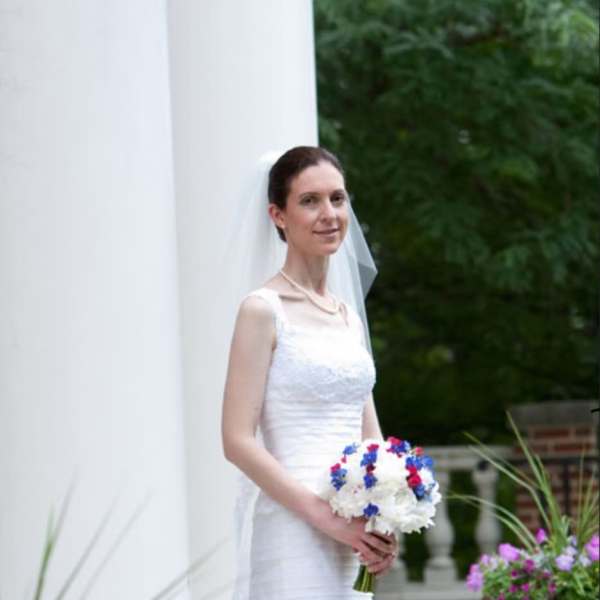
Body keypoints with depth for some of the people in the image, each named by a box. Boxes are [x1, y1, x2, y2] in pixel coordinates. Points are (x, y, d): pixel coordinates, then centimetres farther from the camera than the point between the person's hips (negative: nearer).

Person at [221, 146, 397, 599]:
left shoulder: (349, 318, 15)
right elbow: (238, 441, -11)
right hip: (295, 532, -6)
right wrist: (324, 516, -17)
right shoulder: (264, 310, -5)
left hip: (355, 540, 7)